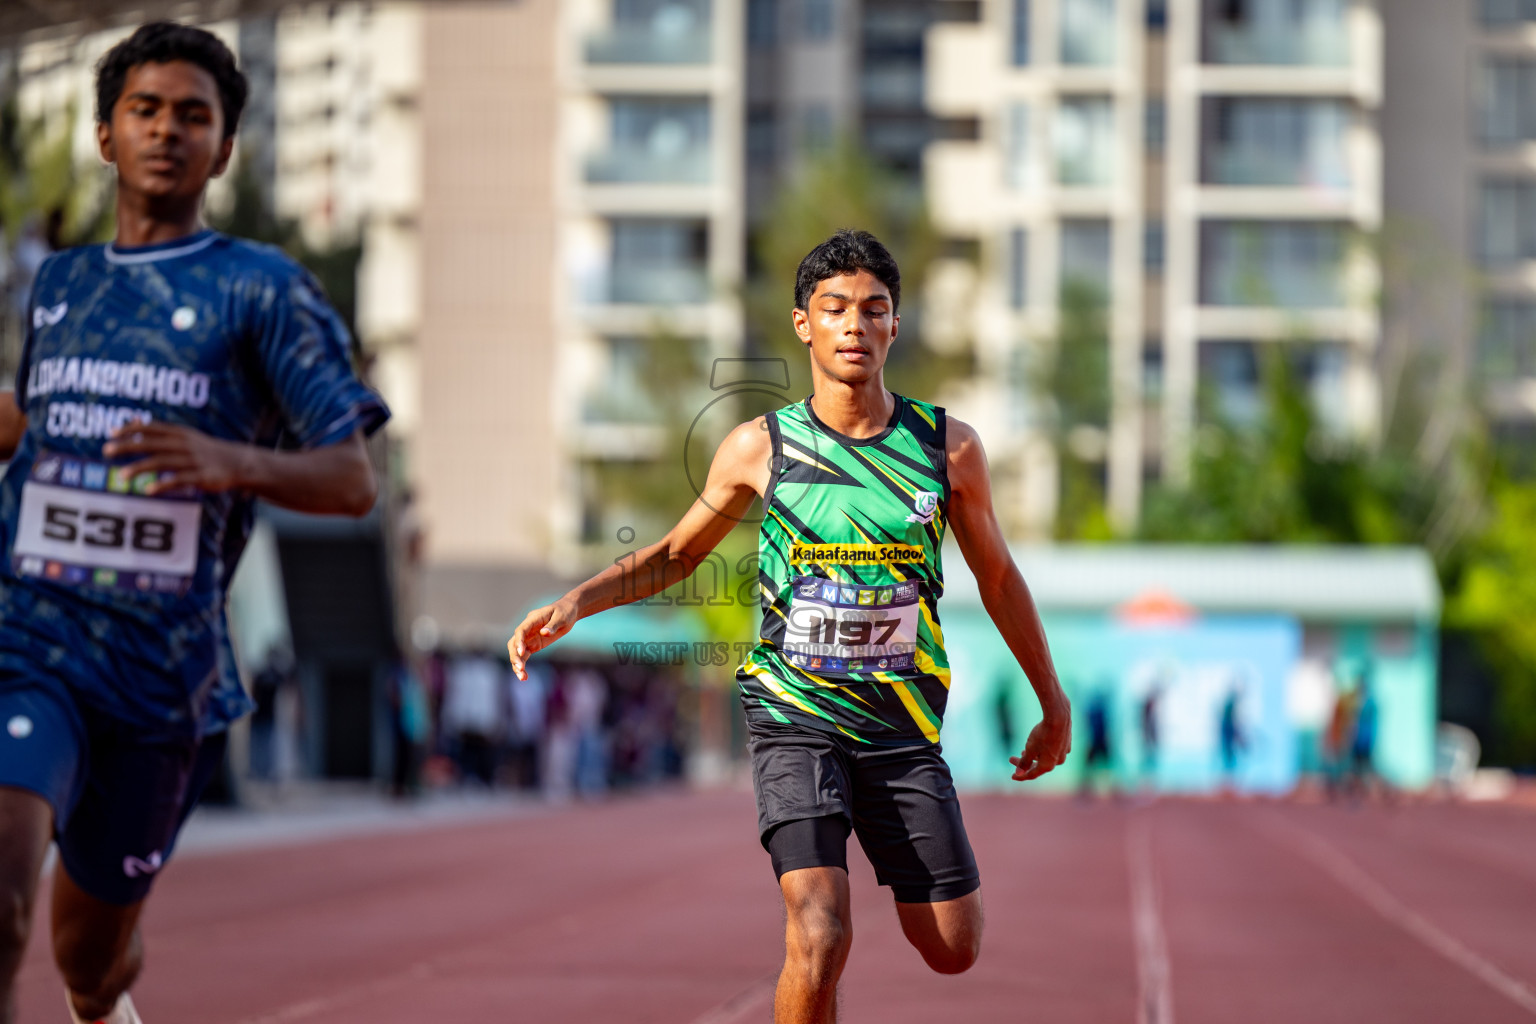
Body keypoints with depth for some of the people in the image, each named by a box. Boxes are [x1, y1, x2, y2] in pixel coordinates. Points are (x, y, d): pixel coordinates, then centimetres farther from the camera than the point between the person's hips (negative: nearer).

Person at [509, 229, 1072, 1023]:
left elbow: (997, 577, 13)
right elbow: (679, 552, 11)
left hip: (904, 725, 2)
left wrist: (1053, 703, 20)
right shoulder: (760, 447, -3)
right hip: (794, 719, -2)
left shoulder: (948, 446, -1)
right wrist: (571, 605, -4)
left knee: (953, 950, 6)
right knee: (821, 942, -21)